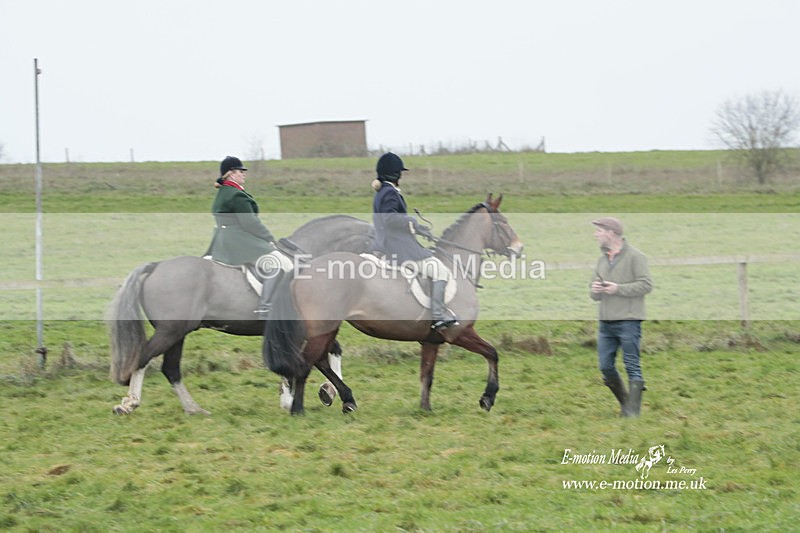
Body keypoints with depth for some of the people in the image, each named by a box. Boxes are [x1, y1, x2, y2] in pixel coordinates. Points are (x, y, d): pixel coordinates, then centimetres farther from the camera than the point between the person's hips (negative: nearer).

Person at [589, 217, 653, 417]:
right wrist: (594, 291, -5)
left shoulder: (635, 256, -6)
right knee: (605, 366, 6)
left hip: (628, 321, -7)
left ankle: (633, 410, -5)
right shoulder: (602, 260, 16)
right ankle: (625, 402, 21)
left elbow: (646, 285, -13)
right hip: (606, 322, 7)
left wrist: (618, 289, -18)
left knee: (632, 366, -5)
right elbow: (596, 295, 20)